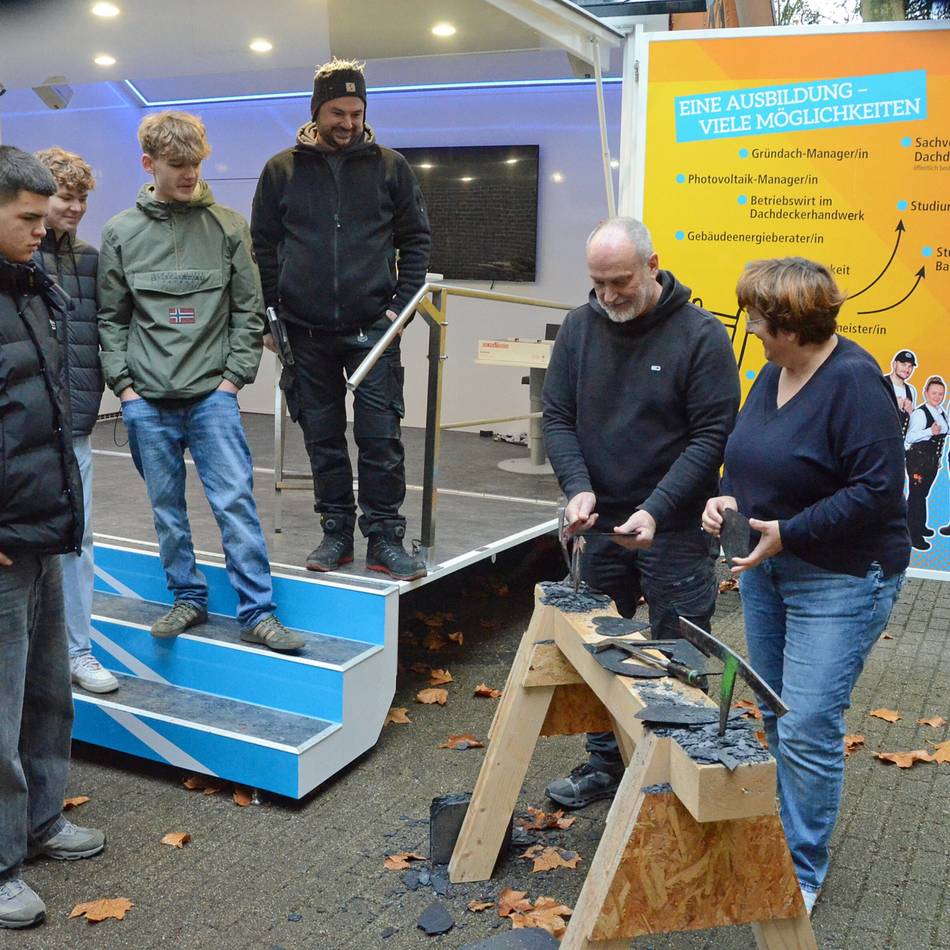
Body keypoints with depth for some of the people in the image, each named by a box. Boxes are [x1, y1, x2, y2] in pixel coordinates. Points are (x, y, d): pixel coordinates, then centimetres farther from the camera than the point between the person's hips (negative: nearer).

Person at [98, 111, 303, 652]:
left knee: (236, 500, -6)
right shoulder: (121, 233, 6)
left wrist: (234, 376, -4)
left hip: (213, 394, -2)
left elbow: (248, 310, 3)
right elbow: (111, 318, 8)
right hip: (147, 401, 2)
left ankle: (258, 613, 1)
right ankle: (189, 598, 24)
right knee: (167, 507, 9)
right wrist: (124, 383, -1)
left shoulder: (228, 226, 3)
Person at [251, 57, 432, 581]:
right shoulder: (282, 170, 5)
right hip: (306, 332, 1)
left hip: (372, 328, -1)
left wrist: (401, 306, -3)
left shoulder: (389, 166, 4)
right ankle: (336, 532, 20)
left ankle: (384, 538, 7)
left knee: (381, 437, -3)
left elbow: (416, 239, 8)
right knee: (323, 438, 9)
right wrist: (270, 315, 2)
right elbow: (263, 247, 9)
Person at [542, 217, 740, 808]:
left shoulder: (701, 334, -11)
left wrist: (656, 510, -23)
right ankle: (605, 765, 31)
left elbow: (712, 436, -13)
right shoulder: (580, 327, 1)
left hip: (676, 529, -4)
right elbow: (558, 419, 3)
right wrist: (578, 487, -14)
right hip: (602, 524, 5)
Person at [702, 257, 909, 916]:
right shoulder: (774, 374, 7)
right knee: (776, 719, 17)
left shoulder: (854, 381, -19)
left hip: (840, 578, -8)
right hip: (767, 570, 9)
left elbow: (877, 489, -23)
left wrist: (787, 533, -23)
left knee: (808, 730, -5)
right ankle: (783, 839, 34)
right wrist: (730, 497, -2)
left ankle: (803, 872, 13)